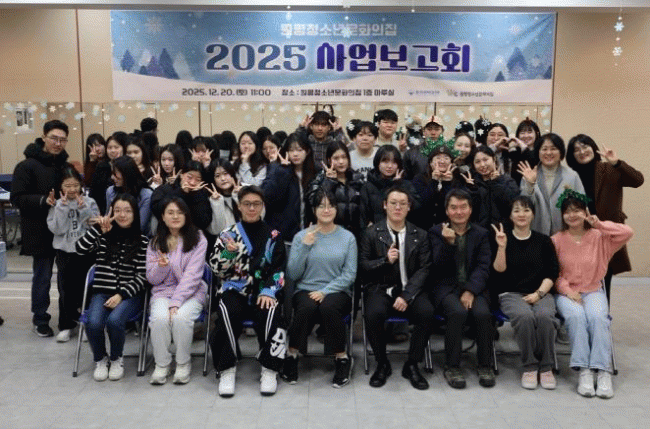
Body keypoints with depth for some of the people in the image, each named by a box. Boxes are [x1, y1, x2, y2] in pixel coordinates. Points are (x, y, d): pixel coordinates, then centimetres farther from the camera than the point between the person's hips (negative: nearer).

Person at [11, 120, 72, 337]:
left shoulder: (65, 165, 6)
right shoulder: (27, 166, -9)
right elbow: (17, 198, -12)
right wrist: (43, 200, -27)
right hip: (40, 231, -5)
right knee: (42, 276, 4)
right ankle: (40, 319, 21)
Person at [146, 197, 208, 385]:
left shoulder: (198, 239, -2)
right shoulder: (155, 242, 8)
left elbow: (192, 275, -9)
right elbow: (152, 279, 7)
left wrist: (176, 302, -19)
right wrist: (161, 266, -17)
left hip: (191, 292, -2)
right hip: (163, 292, 2)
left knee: (181, 317, -32)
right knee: (160, 318, -29)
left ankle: (183, 363, -8)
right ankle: (161, 364, -8)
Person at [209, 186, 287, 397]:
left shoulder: (273, 235, 10)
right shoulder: (228, 234, 10)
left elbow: (278, 269, 3)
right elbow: (217, 269, 5)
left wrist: (269, 291, -13)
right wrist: (228, 252, -14)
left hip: (263, 291, 0)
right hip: (235, 289, 0)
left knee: (270, 313, -32)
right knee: (229, 313, -33)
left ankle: (269, 370, -18)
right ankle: (227, 370, -20)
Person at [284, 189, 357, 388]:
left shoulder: (347, 237, 6)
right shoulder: (301, 237, 7)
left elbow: (350, 274, -1)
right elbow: (292, 274, 0)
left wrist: (325, 291, -14)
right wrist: (304, 246, -11)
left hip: (337, 292, 0)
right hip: (306, 290, 1)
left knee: (329, 307, -34)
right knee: (307, 308, -34)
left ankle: (342, 357, -14)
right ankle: (292, 355, -11)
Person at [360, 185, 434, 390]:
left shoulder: (420, 235, 8)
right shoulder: (371, 233, 5)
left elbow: (424, 269, 0)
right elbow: (363, 265, 1)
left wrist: (406, 296, -13)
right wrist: (385, 260, -17)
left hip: (411, 290, 1)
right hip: (381, 288, -1)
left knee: (427, 312, -28)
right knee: (373, 314, -31)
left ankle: (412, 365, -6)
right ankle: (382, 364, -5)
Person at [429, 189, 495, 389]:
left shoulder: (481, 233, 12)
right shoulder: (436, 232, 7)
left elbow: (483, 267, 2)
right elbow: (438, 267, -4)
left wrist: (470, 291, -13)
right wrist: (448, 243, -21)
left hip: (474, 287, 2)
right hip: (446, 288, -1)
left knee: (483, 313, -28)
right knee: (458, 312, -32)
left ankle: (485, 365, -9)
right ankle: (452, 367, -17)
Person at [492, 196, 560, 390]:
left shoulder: (544, 241, 12)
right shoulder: (503, 237, 7)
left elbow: (552, 273, 6)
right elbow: (499, 270, -3)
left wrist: (538, 293, -8)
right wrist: (502, 246, -16)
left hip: (541, 293, 1)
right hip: (511, 294, -1)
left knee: (545, 316, -31)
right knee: (525, 316, -33)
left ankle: (546, 367, -14)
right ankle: (529, 367, -16)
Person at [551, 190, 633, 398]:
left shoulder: (599, 236, 7)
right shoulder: (556, 240, 6)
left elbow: (628, 233, -8)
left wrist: (599, 224, -12)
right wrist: (568, 291, -13)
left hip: (593, 290, 1)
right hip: (566, 292, 0)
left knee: (598, 316, -32)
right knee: (576, 316, -33)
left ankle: (603, 372, -29)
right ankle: (584, 371, -30)